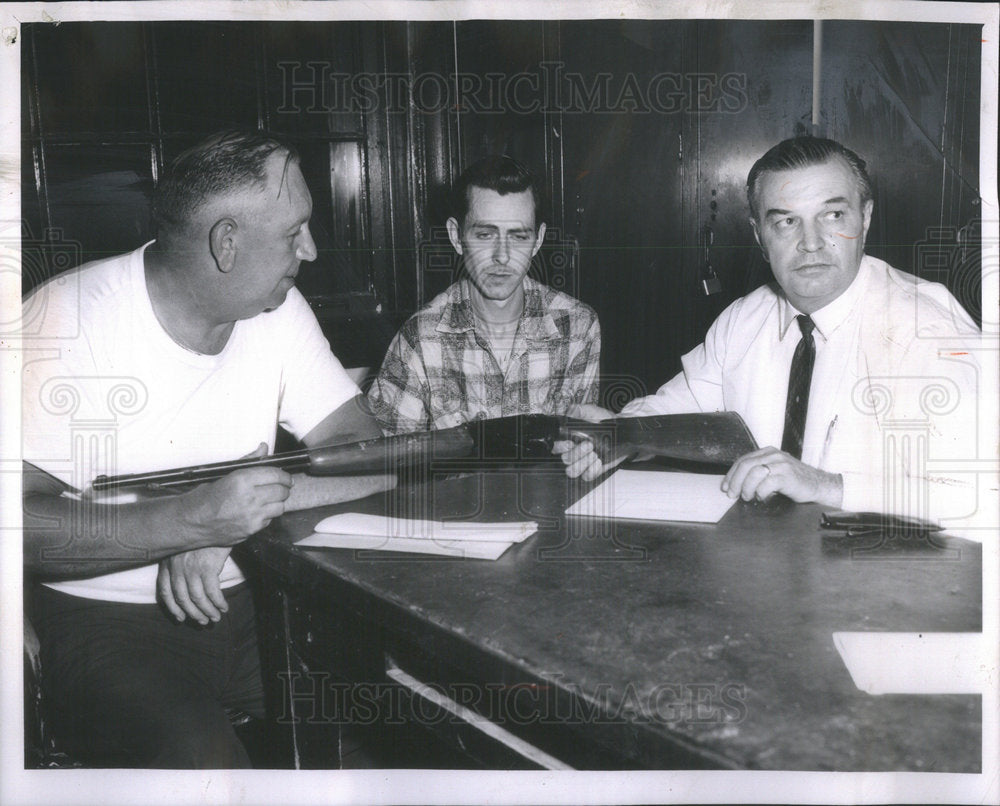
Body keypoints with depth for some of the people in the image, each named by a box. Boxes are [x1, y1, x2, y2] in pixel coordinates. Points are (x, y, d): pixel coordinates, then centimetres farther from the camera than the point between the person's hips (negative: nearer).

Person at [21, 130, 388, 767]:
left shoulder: (279, 310, 2)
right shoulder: (66, 320, -14)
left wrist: (228, 524, -20)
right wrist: (190, 519, -32)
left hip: (244, 602, 5)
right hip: (102, 620, -4)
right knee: (205, 759, -30)